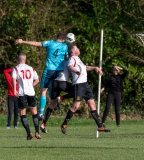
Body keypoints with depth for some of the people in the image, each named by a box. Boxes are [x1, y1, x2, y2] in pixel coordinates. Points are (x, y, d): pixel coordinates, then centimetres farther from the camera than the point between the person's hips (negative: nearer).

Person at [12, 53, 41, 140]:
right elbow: (37, 80, 12)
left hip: (22, 93, -3)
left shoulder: (16, 68, 2)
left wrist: (14, 90, -15)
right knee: (34, 112, 12)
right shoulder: (31, 68, 12)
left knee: (22, 113, 3)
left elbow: (14, 79, -15)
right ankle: (37, 132, 7)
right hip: (31, 92, 3)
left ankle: (29, 133, -8)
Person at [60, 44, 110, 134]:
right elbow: (70, 66, -29)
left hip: (85, 84, 9)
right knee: (76, 106, -14)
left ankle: (100, 126, 6)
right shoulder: (72, 59, -6)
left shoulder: (78, 59, 23)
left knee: (92, 104, 5)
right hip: (78, 84, -9)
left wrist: (95, 68, 41)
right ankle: (64, 125, -4)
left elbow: (85, 68, 41)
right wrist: (76, 71, -48)